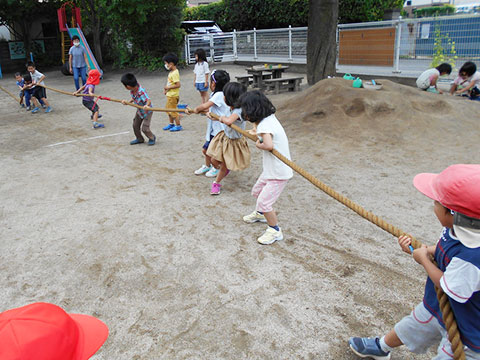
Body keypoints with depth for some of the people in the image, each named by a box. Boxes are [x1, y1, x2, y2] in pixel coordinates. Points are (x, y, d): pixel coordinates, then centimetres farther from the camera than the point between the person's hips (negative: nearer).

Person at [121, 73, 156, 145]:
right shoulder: (132, 91, -12)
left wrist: (147, 105, -65)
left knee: (145, 128, -9)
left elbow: (148, 100, -45)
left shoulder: (141, 92, -35)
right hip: (139, 111, 8)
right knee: (135, 125, 15)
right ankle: (140, 139, 38)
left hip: (147, 111, -8)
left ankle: (152, 138, 20)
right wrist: (128, 102, -4)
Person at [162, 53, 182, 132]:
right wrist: (166, 89, 8)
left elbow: (178, 85, -26)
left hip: (173, 95, -10)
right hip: (170, 95, 10)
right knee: (168, 110, 19)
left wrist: (168, 87, -19)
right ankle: (171, 124, 32)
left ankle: (178, 125, 9)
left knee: (172, 110, -2)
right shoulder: (171, 72, 9)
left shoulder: (175, 73, -21)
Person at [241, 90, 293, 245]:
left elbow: (269, 145, -40)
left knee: (264, 202, -7)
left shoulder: (264, 126, -25)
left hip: (279, 173, -10)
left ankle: (275, 231, 12)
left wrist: (258, 144, -21)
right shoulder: (270, 117, 3)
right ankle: (260, 213, 51)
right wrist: (256, 134, 25)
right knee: (257, 191, 26)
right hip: (271, 169, 10)